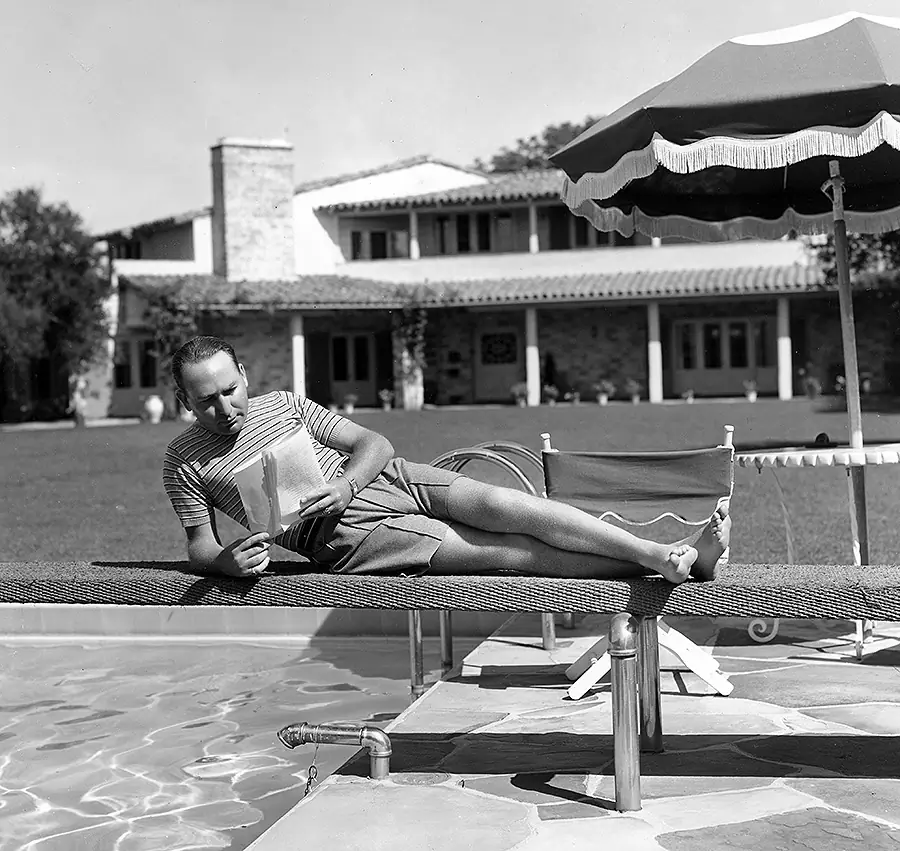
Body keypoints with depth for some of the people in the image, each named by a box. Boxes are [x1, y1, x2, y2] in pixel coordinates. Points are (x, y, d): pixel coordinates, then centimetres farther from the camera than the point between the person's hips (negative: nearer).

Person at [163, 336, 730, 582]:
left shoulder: (282, 404, 13)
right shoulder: (184, 463, 6)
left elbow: (375, 444, 10)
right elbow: (199, 548, 7)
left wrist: (345, 485, -14)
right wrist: (230, 561, -19)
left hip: (386, 479, 4)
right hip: (344, 532, -4)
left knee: (504, 505, -21)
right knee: (509, 552, -19)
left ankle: (674, 554, -26)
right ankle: (658, 567, -25)